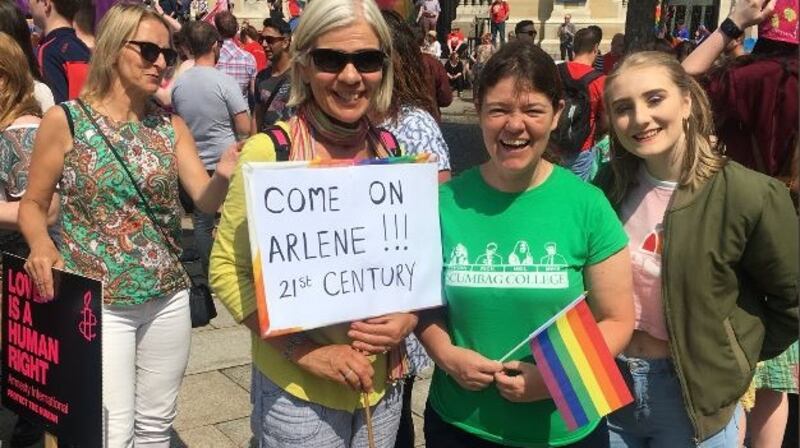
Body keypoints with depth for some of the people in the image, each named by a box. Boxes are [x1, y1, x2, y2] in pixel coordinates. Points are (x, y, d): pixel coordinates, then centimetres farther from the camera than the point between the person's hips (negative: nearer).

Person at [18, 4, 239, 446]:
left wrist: (224, 175, -27)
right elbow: (33, 203, 0)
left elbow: (205, 200, -5)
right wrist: (41, 244, -20)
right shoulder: (65, 119, -7)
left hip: (167, 297, 4)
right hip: (97, 301, -4)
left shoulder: (171, 126, 3)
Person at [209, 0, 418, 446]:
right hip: (296, 391, -4)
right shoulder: (269, 152, -14)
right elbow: (227, 267, -11)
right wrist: (305, 350, -18)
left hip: (383, 384, 4)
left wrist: (409, 317, -10)